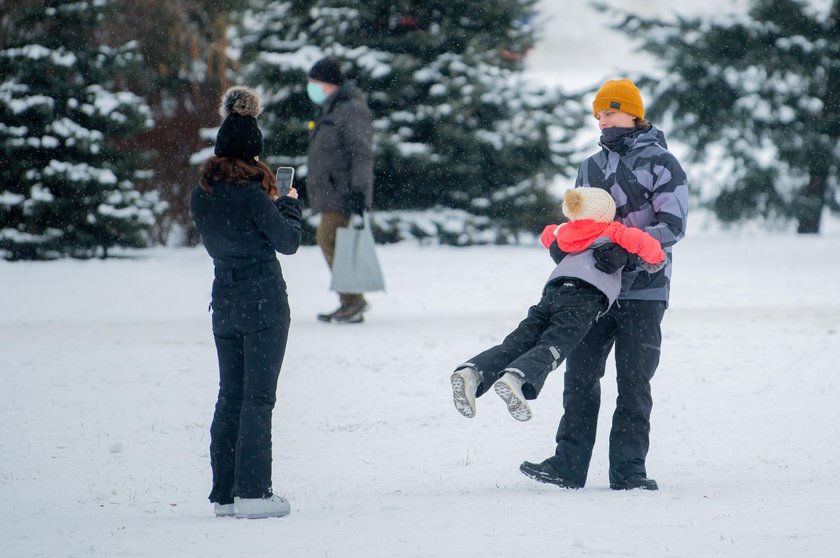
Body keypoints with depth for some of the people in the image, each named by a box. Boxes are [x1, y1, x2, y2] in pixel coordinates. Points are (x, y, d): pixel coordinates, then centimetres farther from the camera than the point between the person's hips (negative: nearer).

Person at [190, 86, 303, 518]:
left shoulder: (200, 197, 3)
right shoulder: (251, 194, -17)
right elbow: (288, 242, -9)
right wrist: (288, 204, 8)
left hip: (224, 302, 6)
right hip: (264, 300, -6)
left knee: (230, 396, 13)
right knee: (258, 397, -2)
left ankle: (225, 493, 13)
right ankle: (252, 492, -5)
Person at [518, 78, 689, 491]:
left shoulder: (661, 163, -1)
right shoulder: (590, 168, 17)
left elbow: (673, 225, -10)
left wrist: (625, 248, -22)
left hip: (643, 290, -5)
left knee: (633, 379, -4)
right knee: (580, 372, 0)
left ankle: (628, 468, -1)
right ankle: (569, 464, 1)